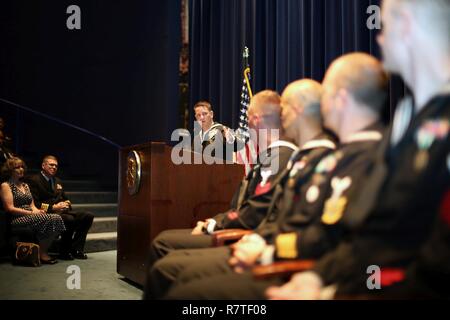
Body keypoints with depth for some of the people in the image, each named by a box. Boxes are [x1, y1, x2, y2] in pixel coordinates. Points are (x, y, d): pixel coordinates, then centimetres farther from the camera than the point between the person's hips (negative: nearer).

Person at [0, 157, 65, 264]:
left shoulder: (25, 185, 25)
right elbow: (10, 208, -9)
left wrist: (37, 211, -5)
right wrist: (31, 213, -15)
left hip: (31, 216, 7)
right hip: (16, 219, -7)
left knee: (56, 218, -22)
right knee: (47, 219, -32)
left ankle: (43, 250, -16)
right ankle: (41, 253, -21)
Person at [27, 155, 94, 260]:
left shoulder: (57, 181, 26)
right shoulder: (34, 180, 0)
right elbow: (34, 203, -10)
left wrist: (66, 203, 3)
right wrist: (53, 207, -18)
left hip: (62, 211, 8)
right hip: (48, 213, -8)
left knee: (88, 216, -13)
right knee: (70, 219, -35)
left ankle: (76, 249, -12)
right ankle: (64, 252, -18)